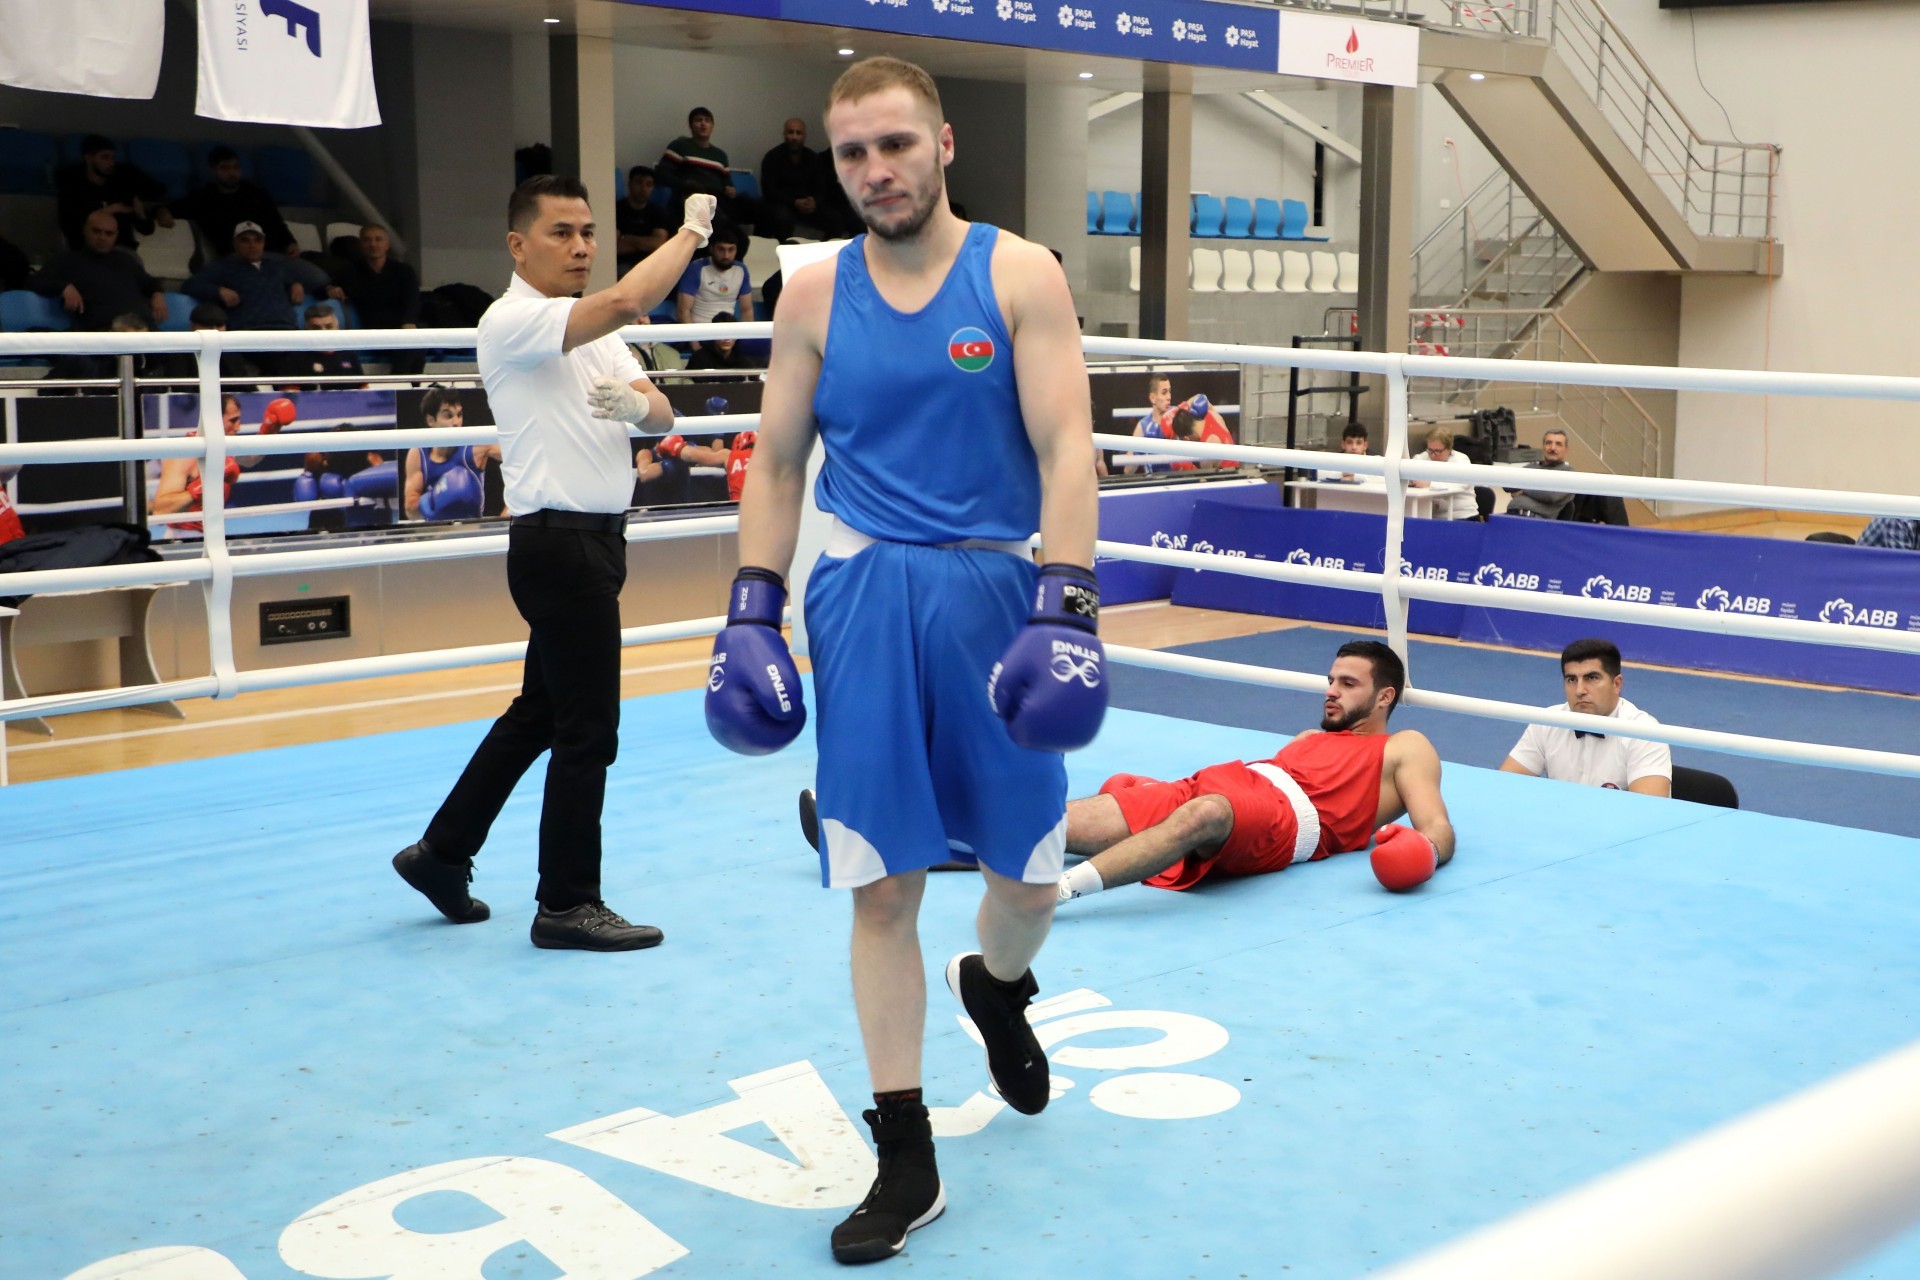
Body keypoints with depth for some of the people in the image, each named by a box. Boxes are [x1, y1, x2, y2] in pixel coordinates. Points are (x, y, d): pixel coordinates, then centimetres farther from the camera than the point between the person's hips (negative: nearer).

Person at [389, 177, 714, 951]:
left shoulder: (591, 332, 16)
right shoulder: (512, 322, -14)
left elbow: (662, 413, 11)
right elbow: (629, 300, -29)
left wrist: (639, 403, -12)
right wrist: (692, 231, -16)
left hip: (593, 539, 9)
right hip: (559, 541, -9)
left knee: (539, 712, 16)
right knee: (588, 731, -5)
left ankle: (442, 852, 29)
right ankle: (567, 905, 5)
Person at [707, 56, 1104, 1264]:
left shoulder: (1020, 277, -2)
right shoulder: (815, 295, 5)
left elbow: (1066, 450, -9)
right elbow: (778, 463, 10)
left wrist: (1068, 607, -19)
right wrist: (751, 609, 1)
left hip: (991, 587, -1)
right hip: (864, 594, 1)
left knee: (1030, 872, 8)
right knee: (882, 885, 1)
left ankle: (998, 987, 46)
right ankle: (905, 1159, 13)